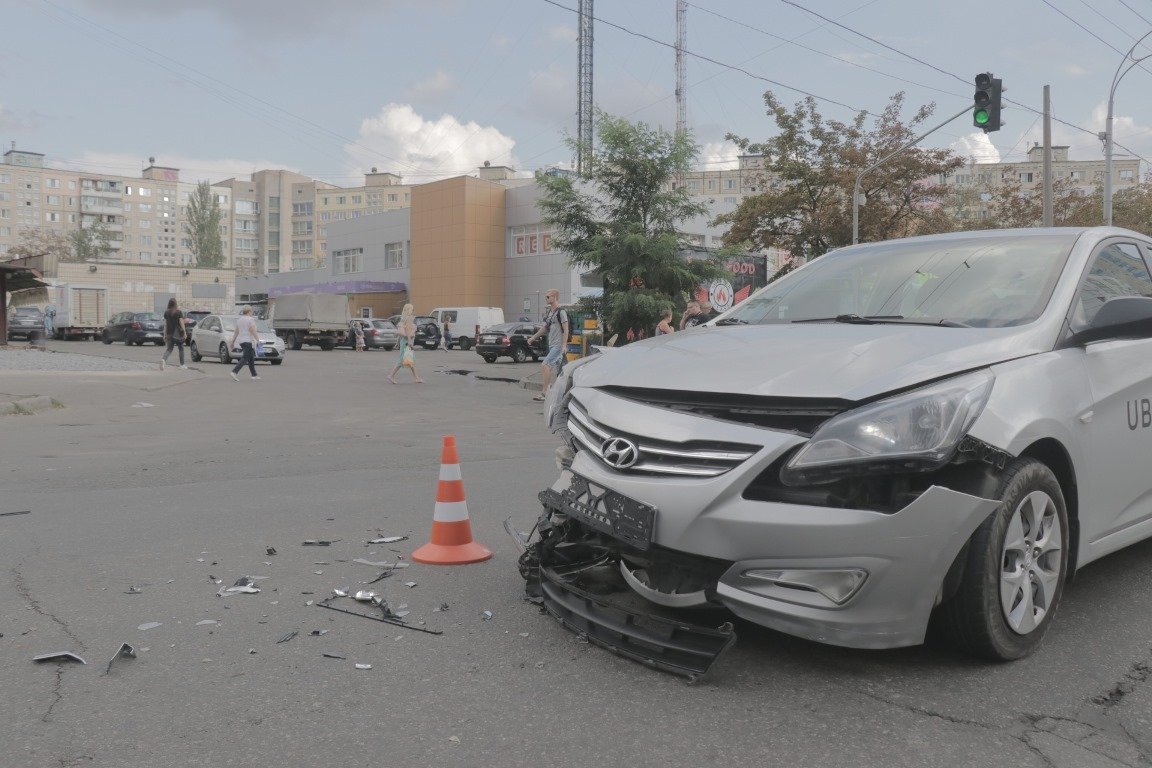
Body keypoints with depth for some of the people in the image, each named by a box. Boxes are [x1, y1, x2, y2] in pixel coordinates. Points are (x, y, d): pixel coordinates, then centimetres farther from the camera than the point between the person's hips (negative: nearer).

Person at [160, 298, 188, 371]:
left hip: (169, 334, 3)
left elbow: (165, 324, 5)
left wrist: (165, 334, 9)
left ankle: (163, 359, -25)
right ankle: (182, 365, 13)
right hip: (178, 334, -3)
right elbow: (181, 323, -10)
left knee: (169, 349, 4)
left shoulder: (166, 312, 4)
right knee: (181, 349, 11)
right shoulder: (179, 312, -7)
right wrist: (185, 333, -7)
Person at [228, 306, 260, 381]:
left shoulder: (239, 319, 13)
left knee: (251, 358, 15)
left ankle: (254, 375, 18)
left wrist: (233, 341, 16)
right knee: (245, 358, -11)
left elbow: (236, 332, 14)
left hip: (241, 341, 9)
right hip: (249, 341, -9)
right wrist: (258, 340, -18)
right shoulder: (250, 319, -10)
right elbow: (253, 331, -18)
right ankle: (234, 372, -23)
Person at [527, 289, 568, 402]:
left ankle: (544, 392, -20)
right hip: (551, 345, 9)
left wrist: (564, 346, -20)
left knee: (545, 365, -18)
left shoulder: (561, 312, -11)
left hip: (558, 345, -9)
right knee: (558, 370, 10)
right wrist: (533, 337, 29)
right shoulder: (549, 312, 15)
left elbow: (565, 330, -14)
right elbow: (545, 327, 27)